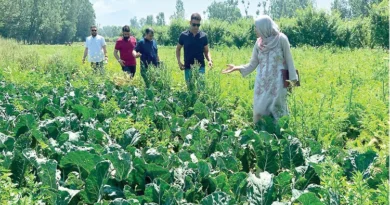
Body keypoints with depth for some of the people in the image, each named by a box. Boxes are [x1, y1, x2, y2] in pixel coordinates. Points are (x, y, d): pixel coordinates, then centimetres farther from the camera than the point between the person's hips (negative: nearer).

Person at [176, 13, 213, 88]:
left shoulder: (203, 36, 0)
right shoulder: (184, 35, -1)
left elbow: (206, 51, 8)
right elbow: (178, 49, 11)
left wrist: (210, 60, -11)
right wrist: (179, 62, -2)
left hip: (200, 67, 0)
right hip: (188, 67, 1)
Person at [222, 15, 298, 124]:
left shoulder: (281, 39, -4)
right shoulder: (259, 43, 8)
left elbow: (288, 60, -1)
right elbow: (252, 65, 11)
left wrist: (293, 79, -4)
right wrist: (237, 68, 0)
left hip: (277, 82, -4)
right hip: (262, 82, 4)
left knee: (277, 109, -2)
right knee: (260, 110, 3)